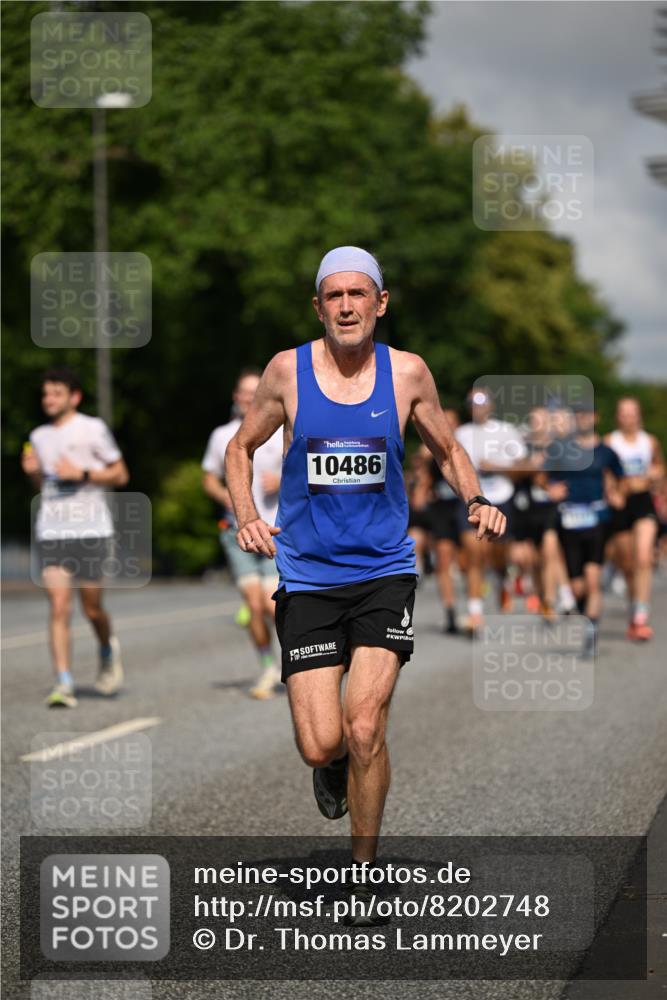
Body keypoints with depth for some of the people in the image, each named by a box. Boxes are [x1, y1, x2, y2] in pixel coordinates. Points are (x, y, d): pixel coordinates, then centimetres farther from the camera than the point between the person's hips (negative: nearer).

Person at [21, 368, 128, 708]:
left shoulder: (92, 429, 0)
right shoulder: (39, 437, 14)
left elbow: (120, 475, 2)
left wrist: (82, 474, -12)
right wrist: (32, 472, 3)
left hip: (90, 530, -3)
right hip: (50, 531, 3)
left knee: (91, 608, 2)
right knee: (59, 605, -8)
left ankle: (108, 650, 34)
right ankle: (63, 683, -10)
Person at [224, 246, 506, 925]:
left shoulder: (407, 373, 0)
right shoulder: (288, 370, -3)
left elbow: (447, 451, 15)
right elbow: (241, 447, 11)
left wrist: (475, 500, -4)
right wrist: (246, 517, -6)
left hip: (384, 572, 0)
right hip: (307, 578, 0)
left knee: (363, 727, -13)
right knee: (321, 744, -8)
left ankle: (364, 868, 8)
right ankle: (334, 765, 32)